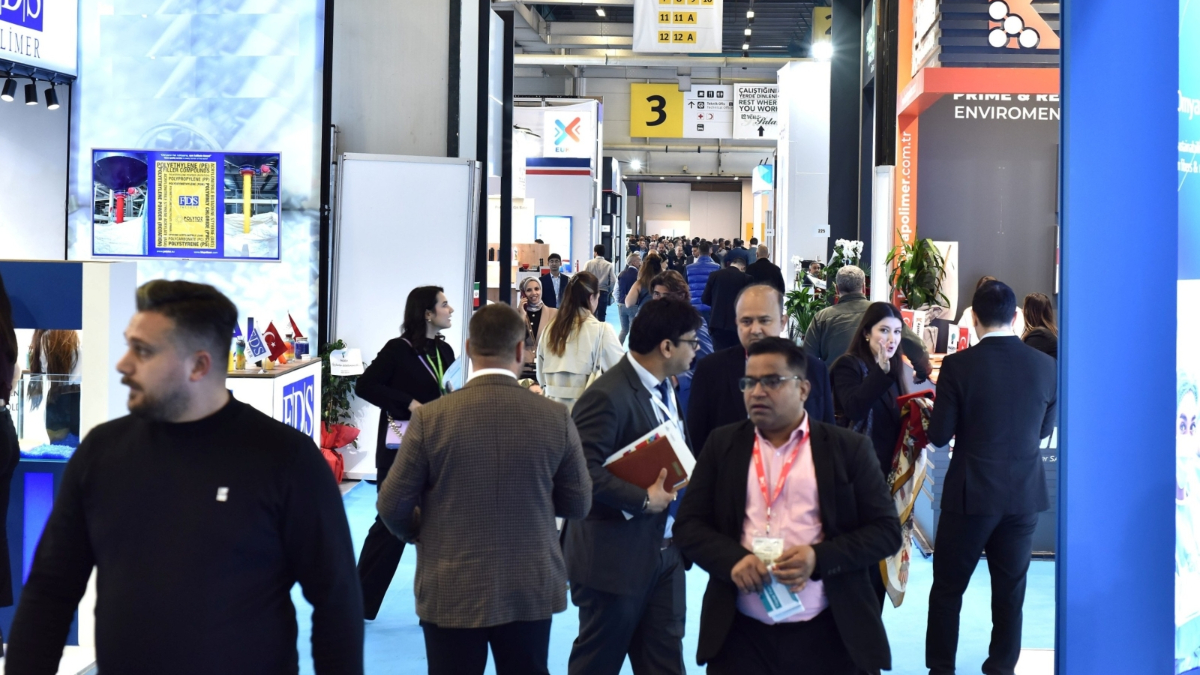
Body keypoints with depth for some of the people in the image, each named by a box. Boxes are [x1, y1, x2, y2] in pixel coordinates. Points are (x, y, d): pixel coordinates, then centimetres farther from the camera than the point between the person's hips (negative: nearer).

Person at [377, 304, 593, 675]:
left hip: (452, 594, -1)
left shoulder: (431, 418, -12)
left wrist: (421, 534, 15)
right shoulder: (555, 417, -8)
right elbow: (578, 504, 2)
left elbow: (393, 506, -6)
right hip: (531, 592, 2)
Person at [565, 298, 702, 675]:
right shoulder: (608, 396, -21)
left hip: (664, 549, 8)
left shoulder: (664, 388, 8)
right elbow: (584, 471, -26)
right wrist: (643, 500, -22)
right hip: (615, 555, -8)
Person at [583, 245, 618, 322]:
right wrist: (609, 291, 9)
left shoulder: (589, 263, -4)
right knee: (601, 316, 3)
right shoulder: (609, 265, -4)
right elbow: (613, 280, -7)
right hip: (603, 292, 0)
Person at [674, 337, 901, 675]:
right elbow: (689, 524, 6)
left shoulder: (849, 448, 3)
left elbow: (886, 529, 1)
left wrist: (819, 557, -15)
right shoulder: (722, 444, 9)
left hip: (828, 635, -1)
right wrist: (734, 558, -13)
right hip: (740, 634, 1)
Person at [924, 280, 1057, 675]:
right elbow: (1044, 431, 9)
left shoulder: (959, 366, -14)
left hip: (971, 494, -3)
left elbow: (939, 436, -9)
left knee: (947, 589, 9)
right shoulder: (1045, 366, -3)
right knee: (1010, 592, 12)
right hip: (1025, 494, 3)